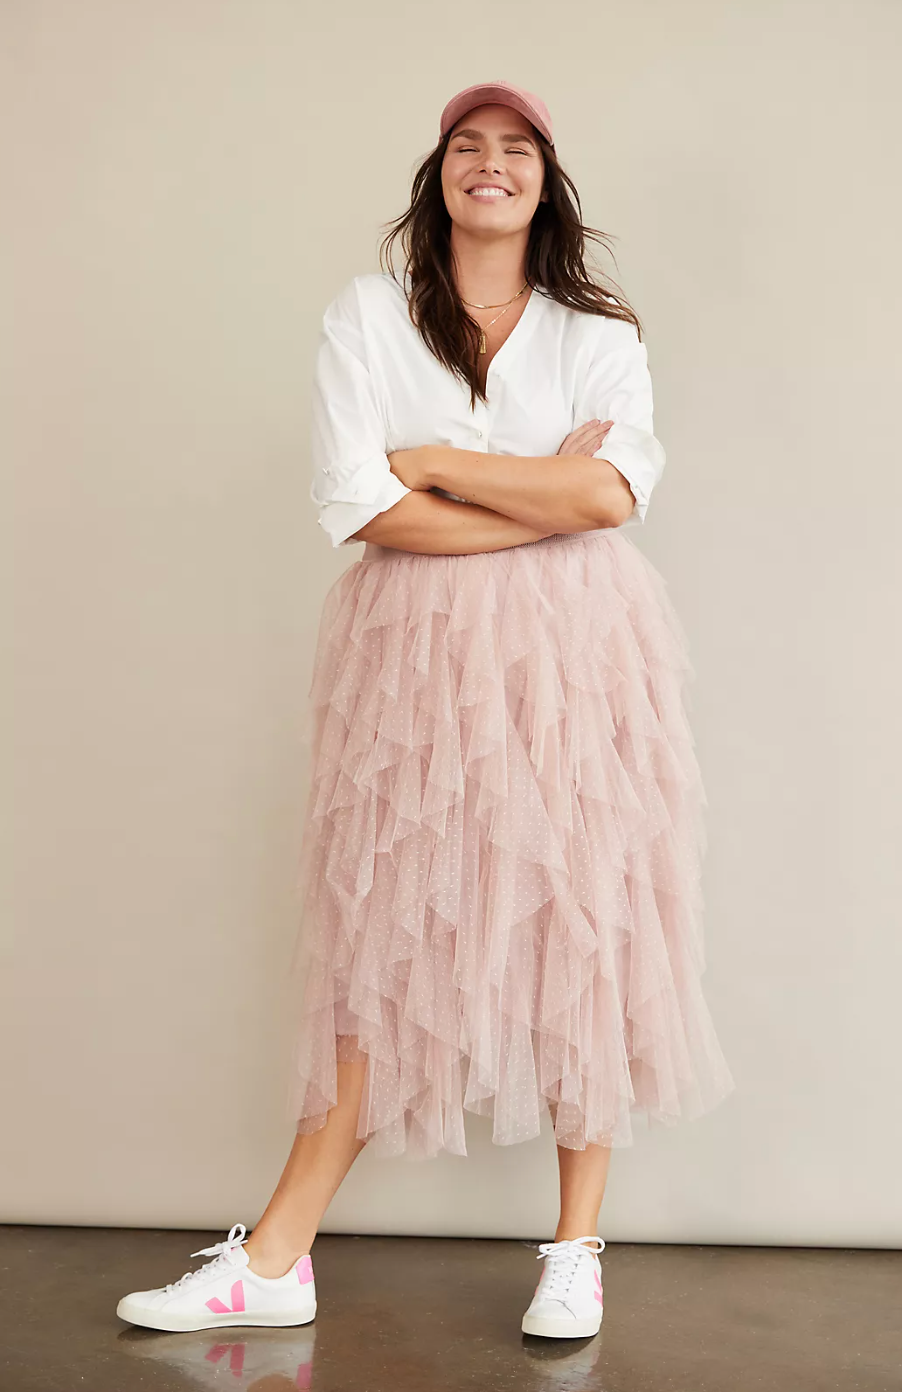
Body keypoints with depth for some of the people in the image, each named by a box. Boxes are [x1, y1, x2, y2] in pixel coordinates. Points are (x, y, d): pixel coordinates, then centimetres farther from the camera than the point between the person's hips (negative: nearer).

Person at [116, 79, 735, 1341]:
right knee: (386, 944, 0)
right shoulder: (367, 317, 8)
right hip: (416, 656, 0)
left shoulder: (600, 334, 10)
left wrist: (430, 458, -7)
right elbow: (358, 504, -7)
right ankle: (274, 1261, 9)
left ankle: (576, 1253, 14)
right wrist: (550, 496, -7)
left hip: (574, 655, 1)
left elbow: (612, 493, -8)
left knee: (582, 929, 1)